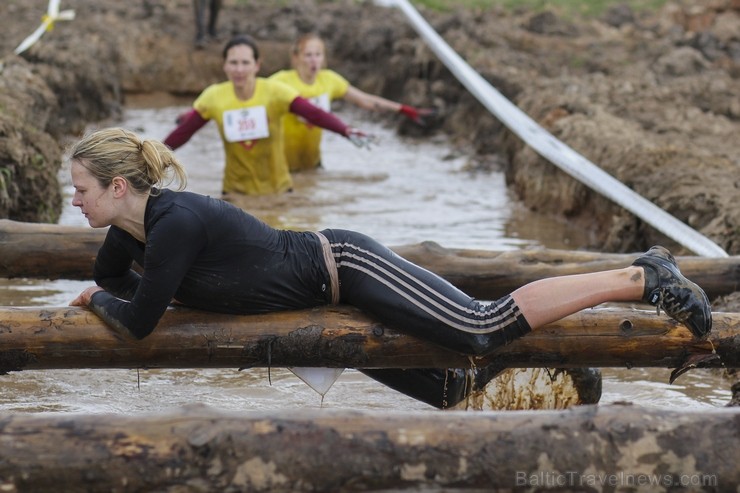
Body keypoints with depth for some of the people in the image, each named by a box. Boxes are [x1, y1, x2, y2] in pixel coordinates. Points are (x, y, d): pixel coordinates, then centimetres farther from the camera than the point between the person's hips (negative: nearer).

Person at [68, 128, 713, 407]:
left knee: (487, 327, -15)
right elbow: (107, 274, 23)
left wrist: (100, 301, -4)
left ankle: (641, 278, -8)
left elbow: (139, 324, -22)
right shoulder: (132, 226, 2)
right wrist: (109, 293, 3)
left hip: (345, 268, -9)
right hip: (329, 279, 9)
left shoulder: (175, 222, -26)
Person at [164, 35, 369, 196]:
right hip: (236, 190, 1)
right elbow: (183, 131, -3)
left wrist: (346, 130, -42)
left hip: (277, 189, -1)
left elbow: (314, 113, -26)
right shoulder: (214, 97, -10)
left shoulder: (275, 92, -16)